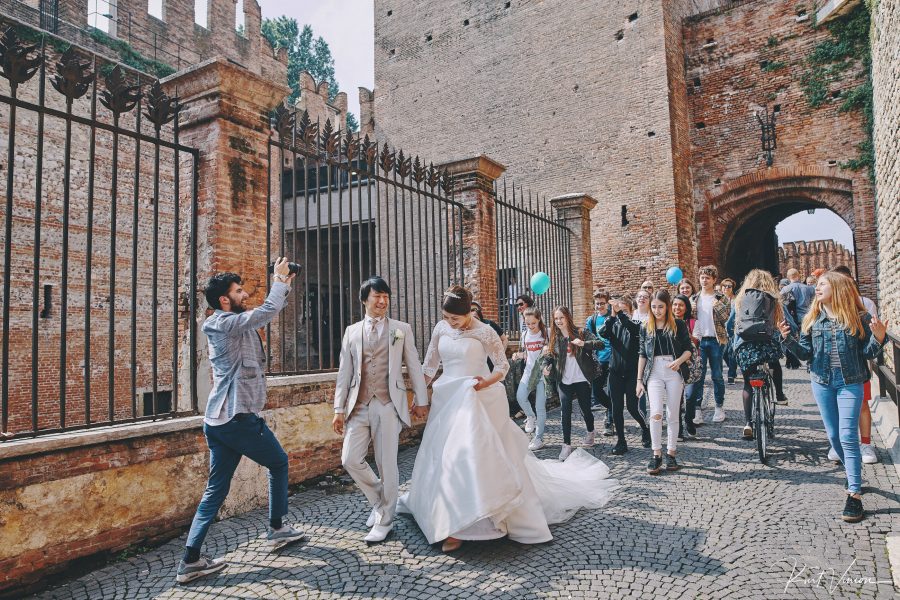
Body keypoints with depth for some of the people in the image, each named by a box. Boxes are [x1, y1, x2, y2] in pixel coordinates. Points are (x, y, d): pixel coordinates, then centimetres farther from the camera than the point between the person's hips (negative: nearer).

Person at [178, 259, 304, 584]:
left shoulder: (237, 324, 15)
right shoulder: (223, 323, -12)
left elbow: (267, 314, 26)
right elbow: (267, 312, -22)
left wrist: (285, 285, 19)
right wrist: (280, 280, -7)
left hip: (219, 420, 9)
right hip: (239, 418, -9)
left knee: (215, 489, 10)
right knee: (279, 463, 12)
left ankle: (191, 560, 11)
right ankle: (277, 528, 25)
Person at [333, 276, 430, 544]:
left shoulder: (402, 329, 5)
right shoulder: (352, 331, 11)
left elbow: (414, 367, 7)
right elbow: (344, 372, 9)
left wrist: (421, 400, 6)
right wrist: (339, 409, 6)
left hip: (388, 404, -2)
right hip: (359, 406, 3)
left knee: (387, 464, 1)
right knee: (350, 459, -2)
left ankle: (384, 520, 20)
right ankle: (379, 501, 25)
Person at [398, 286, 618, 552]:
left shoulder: (484, 332, -10)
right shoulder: (441, 329, 3)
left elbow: (503, 365, -3)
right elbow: (430, 365, 11)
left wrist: (487, 382, -22)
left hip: (475, 401, -5)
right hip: (445, 400, 5)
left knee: (466, 456, -8)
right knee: (442, 456, 9)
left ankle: (457, 527, 2)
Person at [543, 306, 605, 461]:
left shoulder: (581, 333, -5)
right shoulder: (555, 337, 6)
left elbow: (601, 344, -15)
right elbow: (551, 356, 11)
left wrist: (584, 343, -30)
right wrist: (547, 366, -10)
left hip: (581, 380, -2)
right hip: (564, 382, 2)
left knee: (586, 410, 11)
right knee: (566, 413, -4)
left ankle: (590, 432, 40)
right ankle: (566, 445, 3)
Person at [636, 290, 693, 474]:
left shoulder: (679, 325, 3)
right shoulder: (646, 328, 8)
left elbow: (688, 349, 5)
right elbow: (643, 355, 10)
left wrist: (679, 361, -16)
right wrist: (639, 380, 6)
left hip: (674, 372, 0)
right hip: (654, 373, 1)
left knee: (672, 415, 4)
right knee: (655, 414, -12)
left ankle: (671, 454, 16)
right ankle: (656, 455, -3)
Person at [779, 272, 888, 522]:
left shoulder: (858, 318, -5)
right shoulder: (813, 319, 4)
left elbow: (867, 353, -3)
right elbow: (806, 353, 3)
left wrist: (879, 338, -21)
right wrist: (788, 338, -13)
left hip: (850, 383, -4)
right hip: (822, 383, 4)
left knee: (848, 437, -9)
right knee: (834, 436, 11)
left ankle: (854, 494, -6)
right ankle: (854, 475, 34)